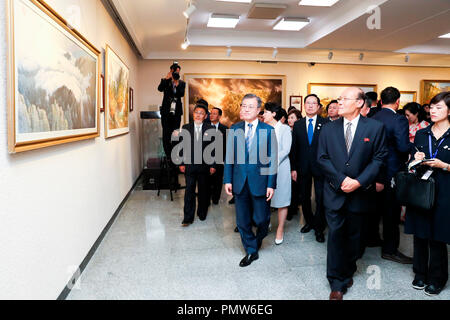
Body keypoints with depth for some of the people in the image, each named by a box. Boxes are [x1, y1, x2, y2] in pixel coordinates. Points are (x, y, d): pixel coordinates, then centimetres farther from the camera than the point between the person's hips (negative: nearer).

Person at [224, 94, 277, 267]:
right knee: (242, 221, 10)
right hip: (240, 181, 3)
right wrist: (228, 180, 0)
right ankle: (251, 251, 30)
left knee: (261, 219, 6)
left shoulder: (268, 130, -3)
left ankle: (258, 239, 40)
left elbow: (272, 159, -3)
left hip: (259, 181, -2)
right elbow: (229, 156, 6)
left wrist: (271, 184, -7)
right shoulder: (234, 129, 4)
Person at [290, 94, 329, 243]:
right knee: (304, 197, 14)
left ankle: (319, 228, 18)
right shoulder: (298, 125, 6)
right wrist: (293, 168, 1)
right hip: (303, 167, 3)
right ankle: (309, 222, 34)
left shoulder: (325, 124, -2)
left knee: (320, 198, 3)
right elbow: (294, 148, 5)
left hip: (320, 167, -3)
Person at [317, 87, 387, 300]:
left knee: (353, 235, 14)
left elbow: (379, 158, -4)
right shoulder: (328, 129, 3)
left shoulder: (375, 128, -2)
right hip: (334, 191, 1)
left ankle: (348, 272, 36)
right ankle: (337, 284, 12)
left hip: (359, 192, 0)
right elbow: (322, 158, 0)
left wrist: (359, 181, -14)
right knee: (335, 235, 0)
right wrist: (341, 180, -12)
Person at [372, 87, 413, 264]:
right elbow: (403, 147, -25)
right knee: (392, 211, 4)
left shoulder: (372, 119, 3)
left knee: (377, 207, 21)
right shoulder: (399, 119, -17)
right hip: (392, 171, -7)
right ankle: (390, 250, 14)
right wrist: (413, 146, -4)